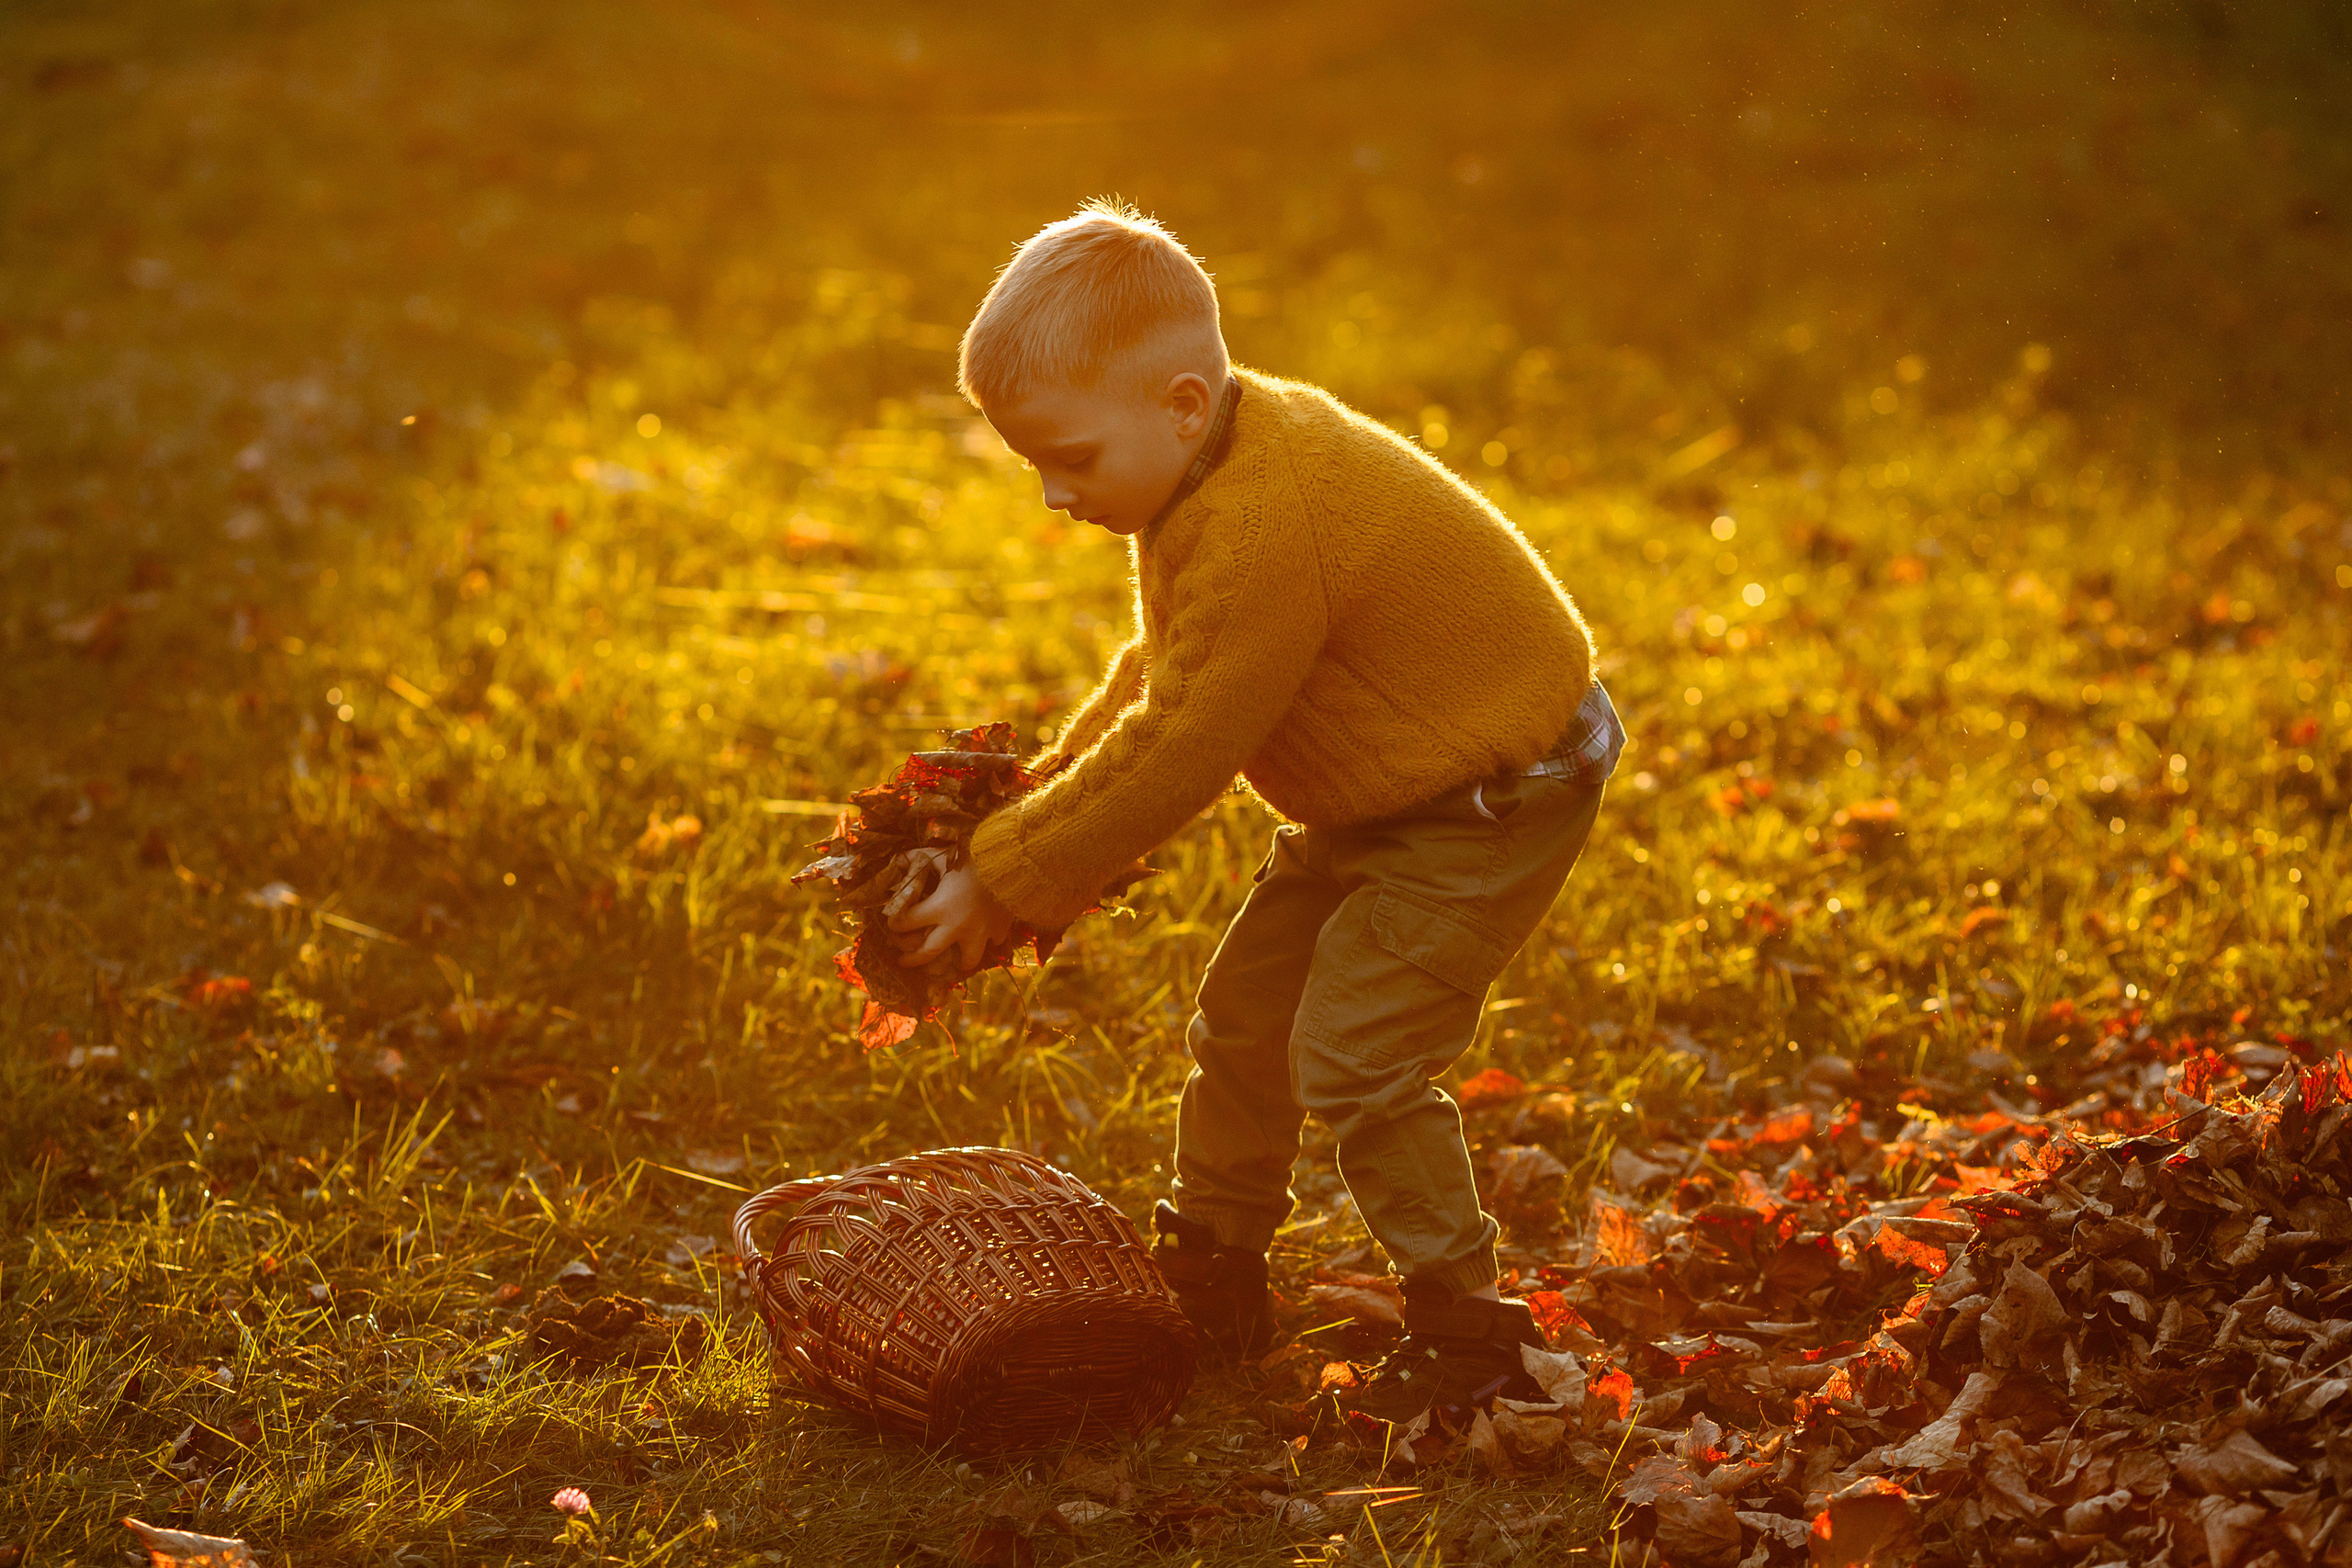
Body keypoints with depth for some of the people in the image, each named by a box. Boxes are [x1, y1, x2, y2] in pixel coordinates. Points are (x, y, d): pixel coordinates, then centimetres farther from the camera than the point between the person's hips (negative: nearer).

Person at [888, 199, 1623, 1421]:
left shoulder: (1260, 536, -34)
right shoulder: (1224, 463, -2)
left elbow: (1175, 755, -28)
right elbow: (1157, 680, 10)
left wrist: (1007, 882, -20)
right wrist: (1035, 805, 0)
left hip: (1493, 802, -10)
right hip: (1381, 790, 10)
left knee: (1351, 1054, -12)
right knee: (1244, 1012, 13)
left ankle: (1469, 1337, 1)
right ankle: (1211, 1281, 29)